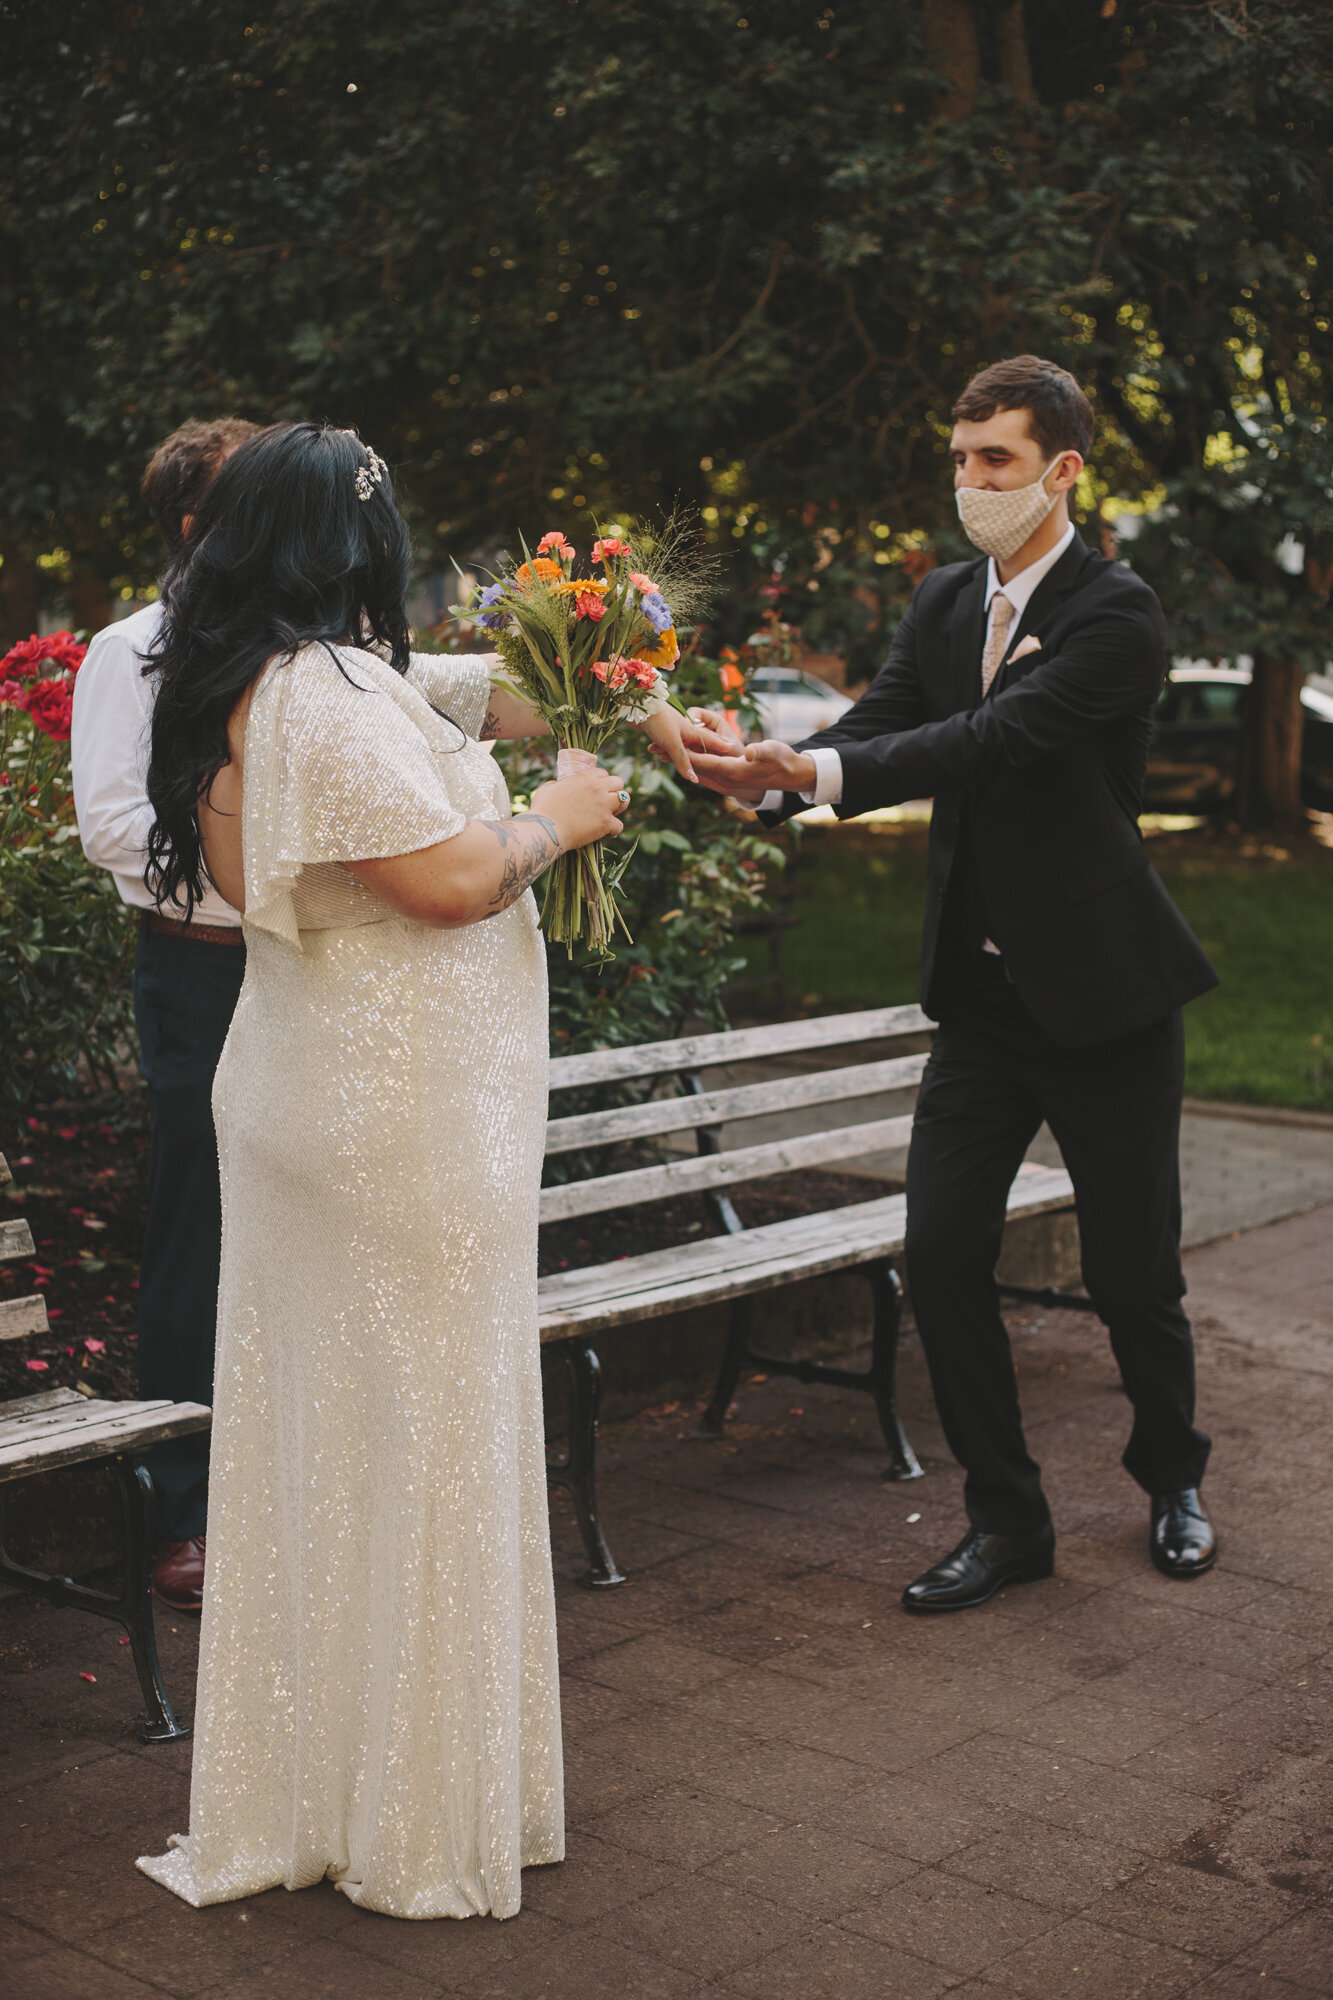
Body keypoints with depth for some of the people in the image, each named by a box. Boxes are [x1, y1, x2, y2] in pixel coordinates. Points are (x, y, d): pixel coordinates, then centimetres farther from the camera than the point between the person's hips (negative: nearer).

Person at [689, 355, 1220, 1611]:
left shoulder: (1115, 613, -14)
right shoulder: (942, 601, 7)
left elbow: (996, 737, -28)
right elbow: (880, 722, -6)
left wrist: (818, 770, -39)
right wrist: (771, 777, -28)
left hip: (1104, 991, -5)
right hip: (983, 991, 5)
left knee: (1131, 1269, 6)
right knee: (941, 1249, -1)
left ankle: (1172, 1480, 34)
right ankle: (1006, 1518, 14)